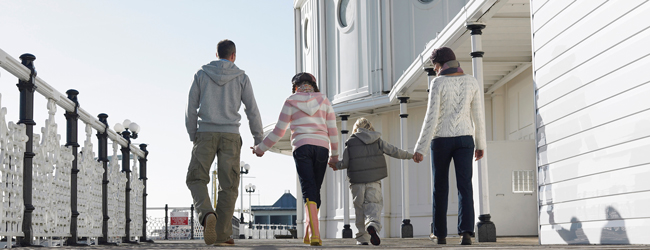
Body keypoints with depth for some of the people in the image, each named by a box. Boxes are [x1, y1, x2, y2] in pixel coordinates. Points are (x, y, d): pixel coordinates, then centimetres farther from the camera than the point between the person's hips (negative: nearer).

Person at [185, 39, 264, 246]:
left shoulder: (201, 75, 7)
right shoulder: (241, 78, 6)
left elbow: (191, 108, 5)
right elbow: (252, 110, 4)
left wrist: (193, 136, 14)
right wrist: (259, 140, 10)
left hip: (205, 134, 0)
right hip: (230, 135, 0)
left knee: (196, 179, 4)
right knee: (228, 186, 4)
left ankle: (207, 214, -25)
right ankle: (222, 234, -1)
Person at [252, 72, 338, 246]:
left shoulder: (291, 102, 9)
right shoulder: (324, 101, 14)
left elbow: (278, 132, 9)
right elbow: (333, 131, 11)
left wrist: (261, 148, 22)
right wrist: (334, 155, 21)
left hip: (302, 147, -2)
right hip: (322, 147, 2)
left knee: (309, 190, -11)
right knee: (315, 189, 12)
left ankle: (315, 234, -27)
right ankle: (308, 234, 14)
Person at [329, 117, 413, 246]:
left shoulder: (350, 143, 3)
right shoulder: (378, 141, 7)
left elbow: (345, 163, 2)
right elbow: (394, 152, 7)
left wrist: (337, 165, 23)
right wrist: (410, 155, 18)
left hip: (357, 182, 0)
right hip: (374, 181, 0)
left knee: (360, 208, 8)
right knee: (374, 203, -1)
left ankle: (362, 238, 7)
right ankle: (372, 224, -33)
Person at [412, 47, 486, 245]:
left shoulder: (438, 83, -10)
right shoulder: (472, 82, 2)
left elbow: (431, 118, -15)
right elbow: (478, 116, 5)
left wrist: (420, 149, -12)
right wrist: (480, 145, 16)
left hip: (441, 140, -2)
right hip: (464, 139, 2)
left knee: (440, 188, 12)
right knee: (464, 187, -4)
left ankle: (440, 234, 20)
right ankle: (466, 232, -23)